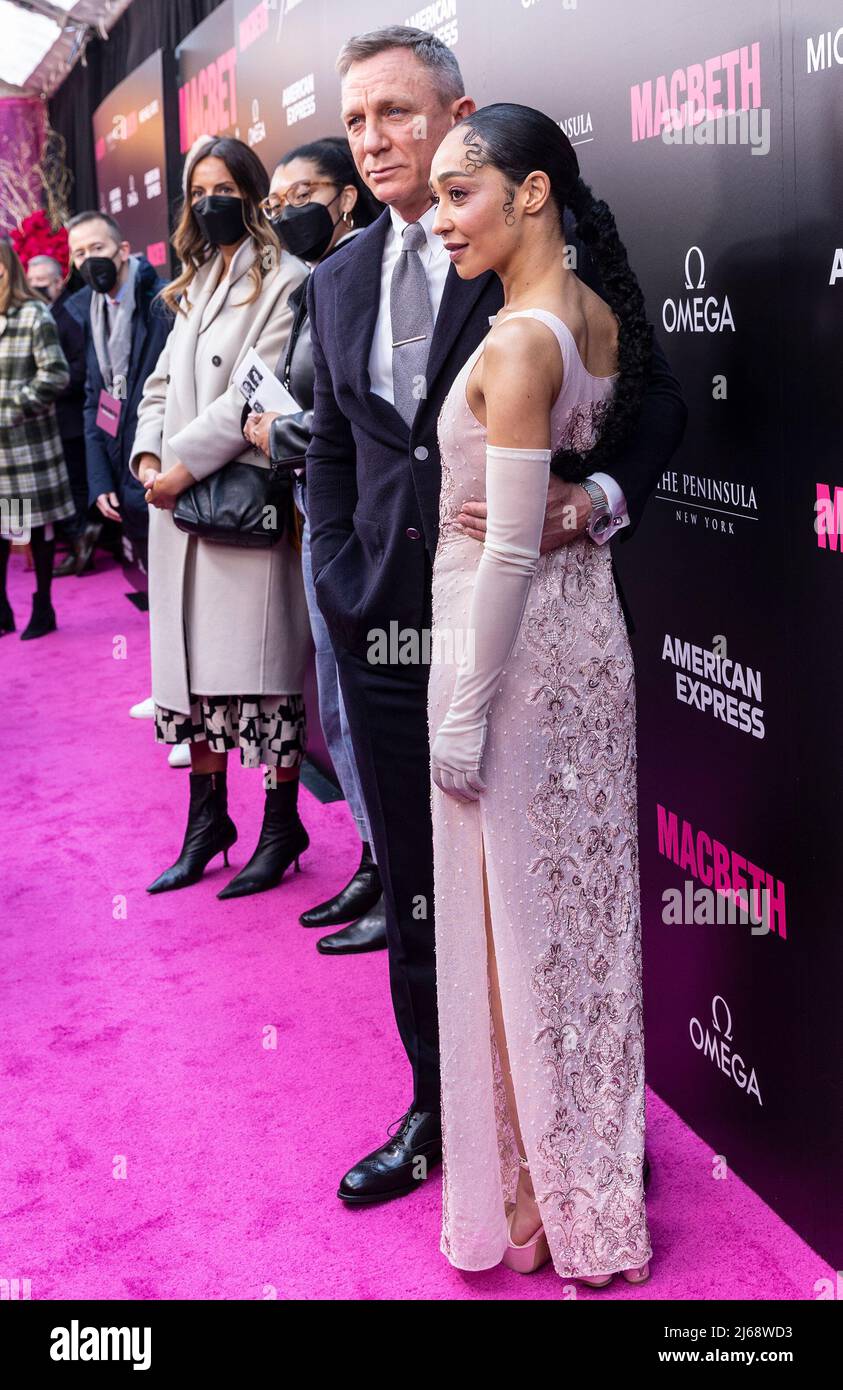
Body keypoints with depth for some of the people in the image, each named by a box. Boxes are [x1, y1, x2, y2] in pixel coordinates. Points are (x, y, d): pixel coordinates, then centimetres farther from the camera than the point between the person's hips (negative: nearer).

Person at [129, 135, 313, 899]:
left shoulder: (285, 280, -5)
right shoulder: (195, 287, 20)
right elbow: (162, 384, 20)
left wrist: (185, 462, -16)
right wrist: (149, 453, 1)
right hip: (180, 509, 8)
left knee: (260, 671, -4)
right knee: (190, 666, 10)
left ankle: (282, 827, 8)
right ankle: (208, 820, 20)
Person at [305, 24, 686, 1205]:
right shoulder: (340, 281, 12)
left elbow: (656, 401, -3)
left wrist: (602, 500, -20)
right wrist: (344, 578, 7)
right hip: (384, 630, 5)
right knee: (415, 890, 14)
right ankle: (437, 1116, 31)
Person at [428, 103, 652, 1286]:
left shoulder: (519, 343, -21)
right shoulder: (602, 317, 5)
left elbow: (510, 550, -21)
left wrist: (462, 718, -17)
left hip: (513, 646, -9)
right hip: (589, 632, 9)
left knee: (514, 923, 7)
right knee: (584, 905, 18)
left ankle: (544, 1200, 25)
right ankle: (596, 1174, 36)